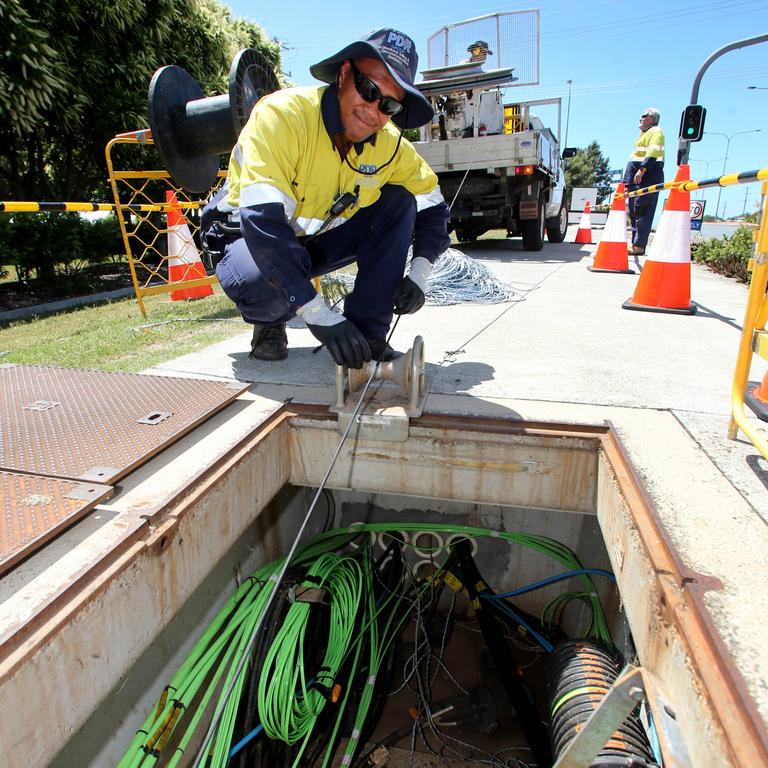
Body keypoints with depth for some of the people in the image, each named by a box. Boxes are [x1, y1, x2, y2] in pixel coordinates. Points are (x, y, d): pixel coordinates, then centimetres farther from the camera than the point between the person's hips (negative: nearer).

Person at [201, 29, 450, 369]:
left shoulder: (390, 144, -12)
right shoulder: (283, 114, -29)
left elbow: (432, 206, 0)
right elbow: (262, 220, -39)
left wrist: (418, 275, -19)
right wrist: (321, 317, -46)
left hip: (319, 239, 5)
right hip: (250, 235, -4)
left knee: (399, 202, -14)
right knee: (262, 283, -40)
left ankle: (366, 333, -15)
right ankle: (269, 323, 0)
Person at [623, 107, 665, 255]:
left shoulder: (656, 131, 1)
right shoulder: (642, 134, 30)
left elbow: (653, 152, -16)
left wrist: (642, 169, -28)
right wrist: (627, 183, 25)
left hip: (648, 177, -10)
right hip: (636, 179, 10)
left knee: (642, 212, -14)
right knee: (633, 212, 6)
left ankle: (639, 246, -18)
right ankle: (635, 244, 9)